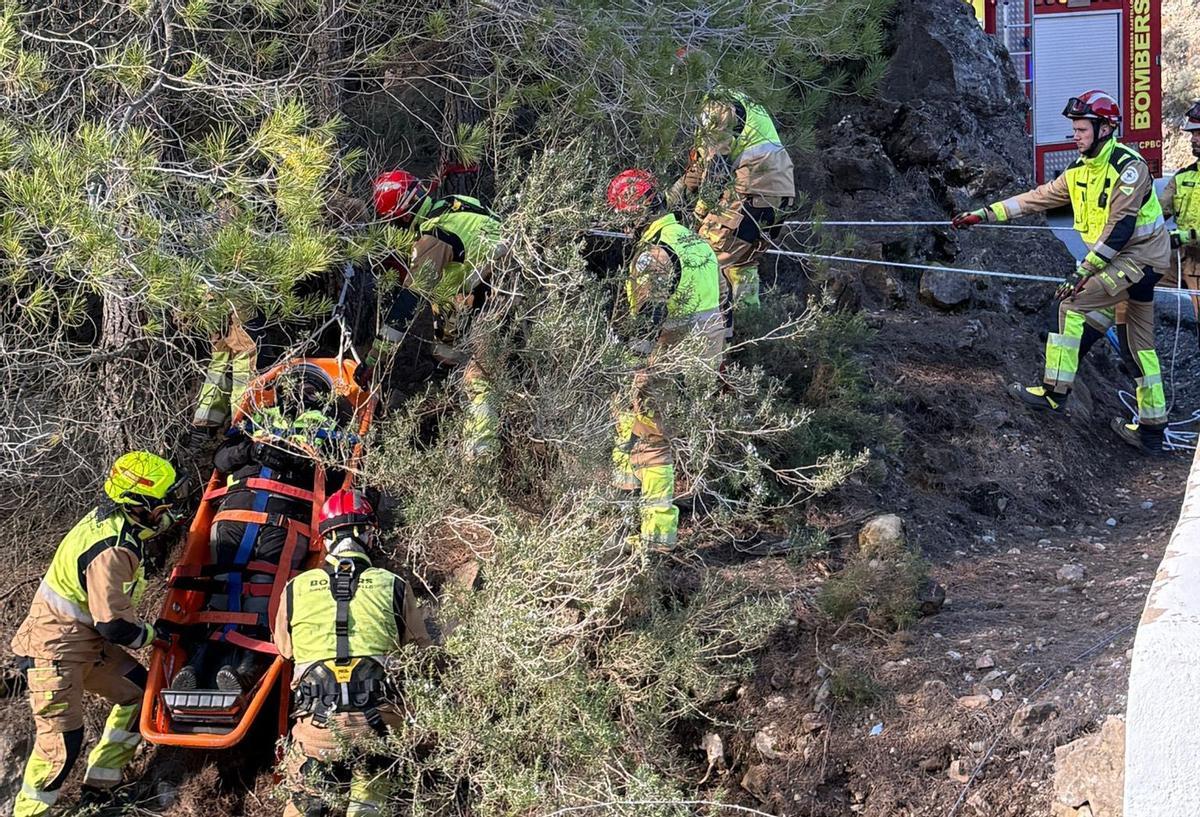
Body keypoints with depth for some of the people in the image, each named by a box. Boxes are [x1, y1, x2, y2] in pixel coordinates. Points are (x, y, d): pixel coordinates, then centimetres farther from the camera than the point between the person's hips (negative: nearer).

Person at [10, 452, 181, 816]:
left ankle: (99, 787, 20)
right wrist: (152, 633, -9)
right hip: (55, 647, -10)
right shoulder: (111, 551, -30)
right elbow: (114, 625, -26)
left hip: (88, 638, 10)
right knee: (61, 739, -11)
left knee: (138, 693, 11)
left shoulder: (113, 516, -2)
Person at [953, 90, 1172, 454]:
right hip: (1123, 260, 9)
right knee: (1137, 344, 10)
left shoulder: (1128, 166, -18)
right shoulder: (1080, 171, 8)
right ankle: (1151, 429, 15)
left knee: (1074, 304, -16)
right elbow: (1038, 198, 9)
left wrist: (1085, 270, -29)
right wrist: (984, 214, 3)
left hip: (1140, 257, -9)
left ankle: (1054, 391, -10)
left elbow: (1120, 227, -25)